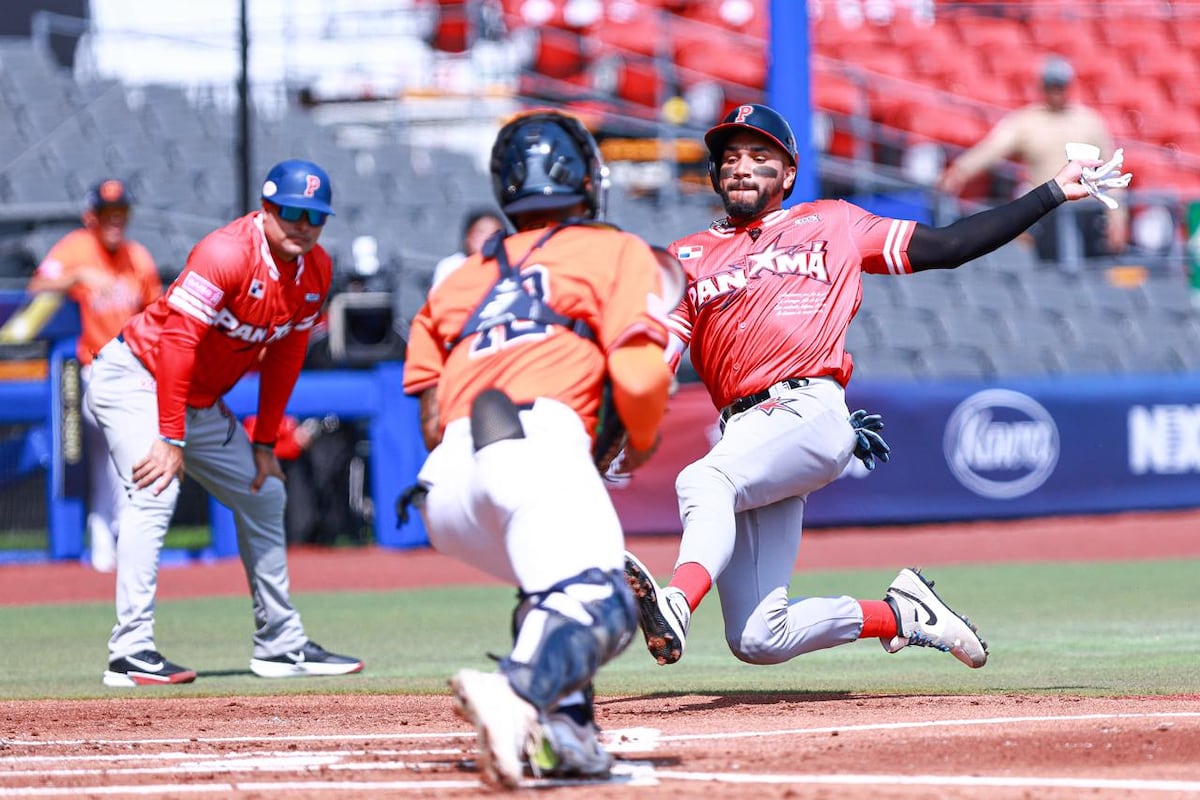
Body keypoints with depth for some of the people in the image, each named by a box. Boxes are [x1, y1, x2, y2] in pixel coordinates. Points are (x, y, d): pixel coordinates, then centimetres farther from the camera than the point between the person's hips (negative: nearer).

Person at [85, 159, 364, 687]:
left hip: (202, 401, 9)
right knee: (155, 493, -26)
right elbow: (177, 342, -30)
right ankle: (131, 653, -31)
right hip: (135, 380, -9)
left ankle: (281, 644, 23)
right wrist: (170, 439, -32)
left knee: (264, 495, 14)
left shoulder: (316, 270, -2)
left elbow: (284, 356, 8)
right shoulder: (228, 254, -27)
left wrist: (264, 443, 6)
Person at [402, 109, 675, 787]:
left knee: (556, 589, 26)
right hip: (538, 440, -6)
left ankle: (564, 731, 1)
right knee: (598, 603, -22)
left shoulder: (459, 280, 32)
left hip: (444, 487, 6)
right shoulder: (617, 251, 18)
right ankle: (517, 694, -53)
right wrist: (642, 445, 22)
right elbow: (639, 379, 2)